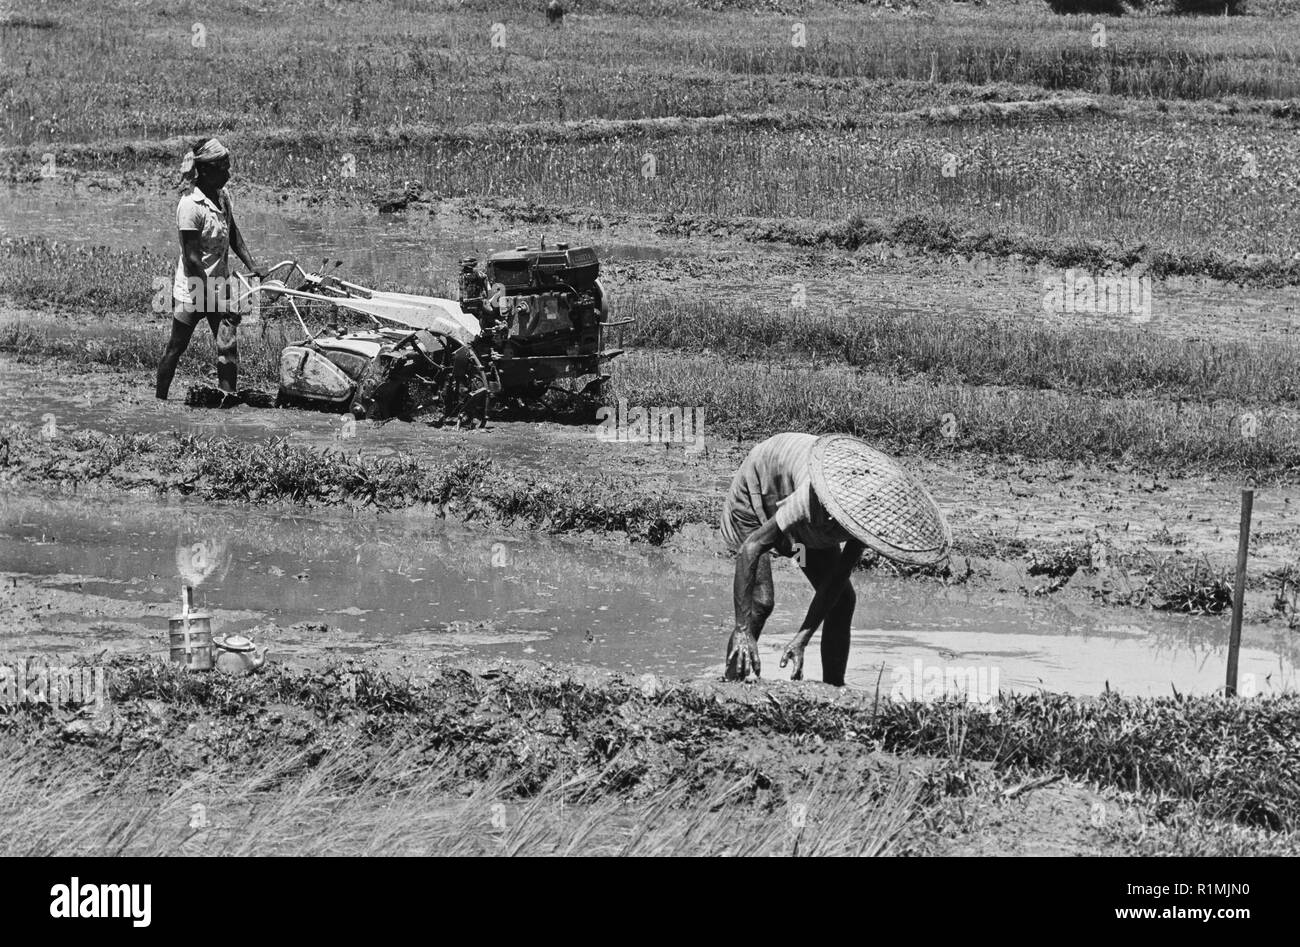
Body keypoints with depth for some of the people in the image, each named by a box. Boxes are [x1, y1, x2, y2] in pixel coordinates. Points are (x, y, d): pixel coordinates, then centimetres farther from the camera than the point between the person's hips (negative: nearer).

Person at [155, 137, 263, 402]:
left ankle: (229, 395, -2)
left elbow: (234, 237, 12)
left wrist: (253, 267, -2)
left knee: (228, 345, -3)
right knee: (176, 348, 6)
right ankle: (160, 399, 17)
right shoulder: (190, 205, -21)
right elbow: (192, 259, -22)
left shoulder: (222, 197, 2)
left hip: (219, 285, 6)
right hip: (193, 289, -6)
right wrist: (214, 300, -23)